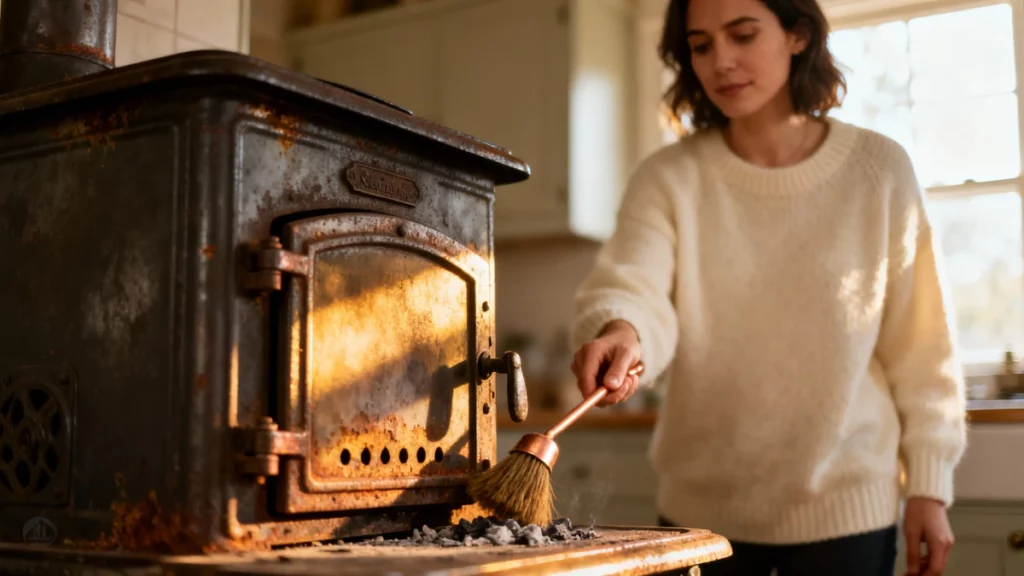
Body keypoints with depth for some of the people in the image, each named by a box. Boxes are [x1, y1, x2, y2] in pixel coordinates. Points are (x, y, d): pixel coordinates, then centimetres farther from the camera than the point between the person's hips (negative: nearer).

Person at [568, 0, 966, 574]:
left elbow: (921, 344, 0)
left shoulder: (879, 169, -3)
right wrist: (619, 331, -41)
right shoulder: (668, 178, -3)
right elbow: (630, 288, -19)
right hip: (701, 509, 1)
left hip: (846, 508, 0)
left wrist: (929, 485, -1)